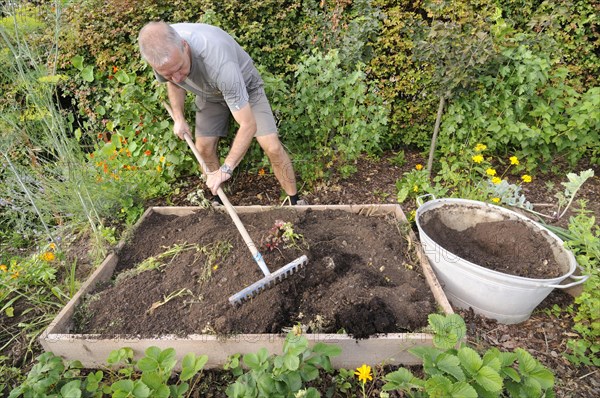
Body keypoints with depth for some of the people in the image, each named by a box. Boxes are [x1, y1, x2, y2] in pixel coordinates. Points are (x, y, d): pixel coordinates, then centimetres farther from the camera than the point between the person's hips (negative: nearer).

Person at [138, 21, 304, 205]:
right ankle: (217, 199, 22)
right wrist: (178, 117, -7)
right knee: (203, 148, -2)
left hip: (245, 85, -5)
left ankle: (295, 201, 2)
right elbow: (173, 82, 1)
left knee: (273, 147, -16)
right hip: (209, 93, 5)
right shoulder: (160, 51, -27)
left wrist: (226, 169, -45)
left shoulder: (219, 62, -45)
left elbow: (248, 125, -42)